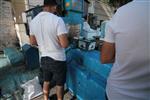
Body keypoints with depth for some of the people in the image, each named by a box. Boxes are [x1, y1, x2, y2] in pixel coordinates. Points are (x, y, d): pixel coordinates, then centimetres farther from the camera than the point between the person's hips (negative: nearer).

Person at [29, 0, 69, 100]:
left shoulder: (33, 21, -1)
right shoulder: (57, 20, -21)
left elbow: (32, 42, 8)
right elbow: (65, 44, -25)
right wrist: (57, 40, -3)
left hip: (44, 59, 6)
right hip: (58, 60, -5)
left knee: (46, 81, 27)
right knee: (60, 84, 17)